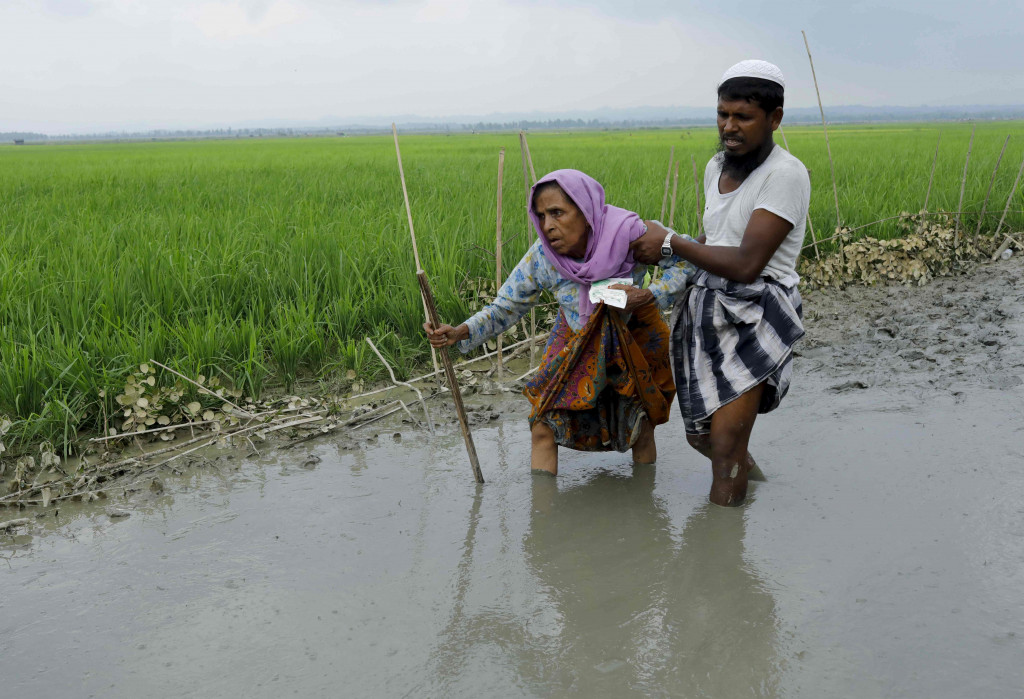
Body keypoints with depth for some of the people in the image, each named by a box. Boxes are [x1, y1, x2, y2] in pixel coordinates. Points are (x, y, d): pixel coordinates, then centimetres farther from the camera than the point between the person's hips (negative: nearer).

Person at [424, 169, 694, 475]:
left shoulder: (628, 232, -30)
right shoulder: (541, 256, -23)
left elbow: (688, 262, -18)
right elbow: (506, 307, -12)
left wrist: (647, 296, -34)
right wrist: (460, 333, -30)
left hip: (635, 341, -1)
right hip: (575, 343, 1)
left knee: (641, 433, 10)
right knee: (544, 429, -8)